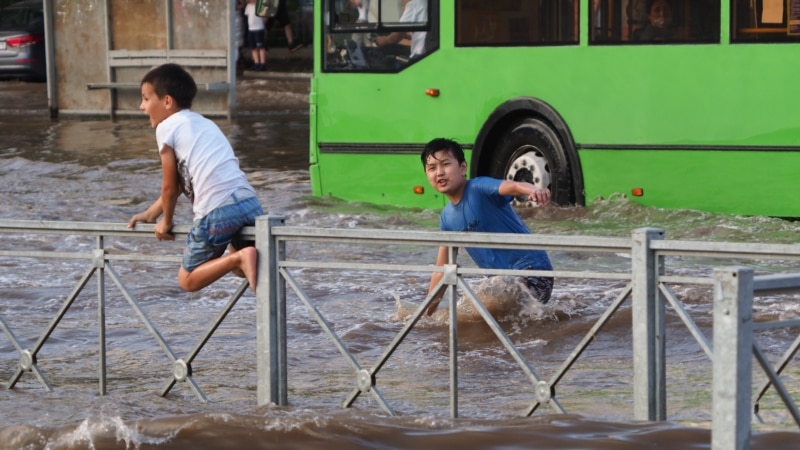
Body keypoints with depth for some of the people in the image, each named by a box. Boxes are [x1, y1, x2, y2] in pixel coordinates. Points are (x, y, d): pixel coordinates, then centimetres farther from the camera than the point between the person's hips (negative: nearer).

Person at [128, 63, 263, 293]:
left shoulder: (167, 127, 5)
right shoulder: (205, 124, 28)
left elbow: (170, 187, 8)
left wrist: (166, 222, 24)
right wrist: (149, 214, 42)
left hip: (217, 212, -7)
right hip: (251, 203, 7)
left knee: (188, 280, 9)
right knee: (241, 266, 32)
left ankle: (240, 258, -15)